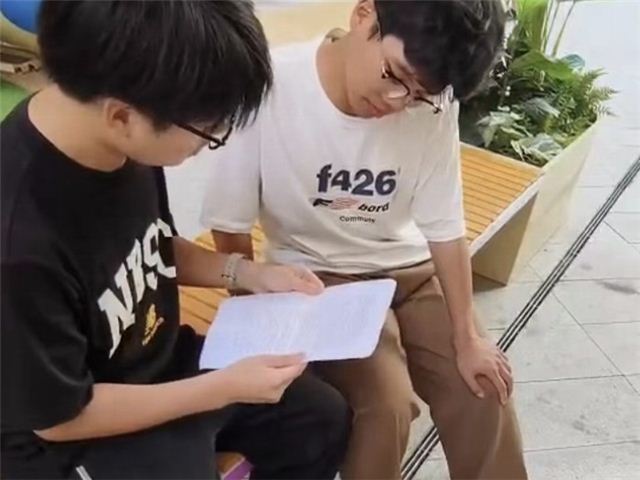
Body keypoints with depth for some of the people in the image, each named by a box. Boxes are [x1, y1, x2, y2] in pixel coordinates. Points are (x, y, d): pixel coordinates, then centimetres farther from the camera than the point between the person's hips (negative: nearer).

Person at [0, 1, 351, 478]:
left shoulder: (128, 144, -15)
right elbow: (59, 416, -23)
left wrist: (247, 273, -7)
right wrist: (224, 388, -21)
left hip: (160, 362, 7)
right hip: (70, 437, -6)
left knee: (324, 419, 8)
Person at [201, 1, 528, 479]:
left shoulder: (433, 105, -15)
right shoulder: (268, 87, -24)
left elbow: (445, 228, -6)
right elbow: (231, 228, -13)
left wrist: (467, 337, -4)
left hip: (409, 269, 3)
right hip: (318, 277, -3)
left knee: (484, 392, -5)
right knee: (386, 402, -22)